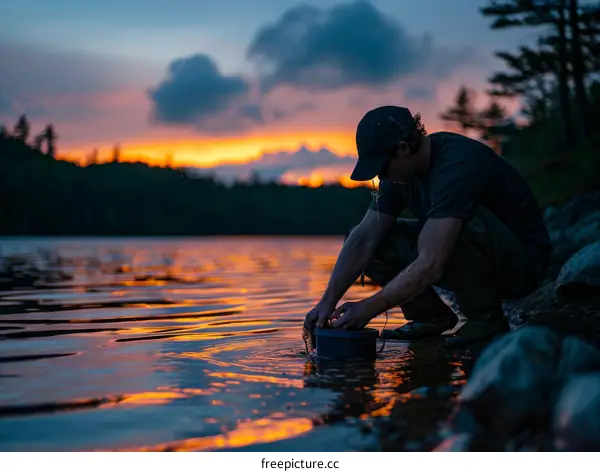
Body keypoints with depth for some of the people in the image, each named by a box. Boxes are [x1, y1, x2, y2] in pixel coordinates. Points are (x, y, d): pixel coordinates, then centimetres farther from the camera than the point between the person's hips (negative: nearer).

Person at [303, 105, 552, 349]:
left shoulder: (457, 165, -31)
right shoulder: (401, 170, -5)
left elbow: (429, 265, -36)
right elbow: (364, 239, -7)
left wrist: (368, 308, -29)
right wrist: (328, 301, -16)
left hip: (523, 260, -7)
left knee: (459, 224, -40)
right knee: (362, 240, -6)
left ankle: (486, 316, -16)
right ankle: (433, 316, 5)